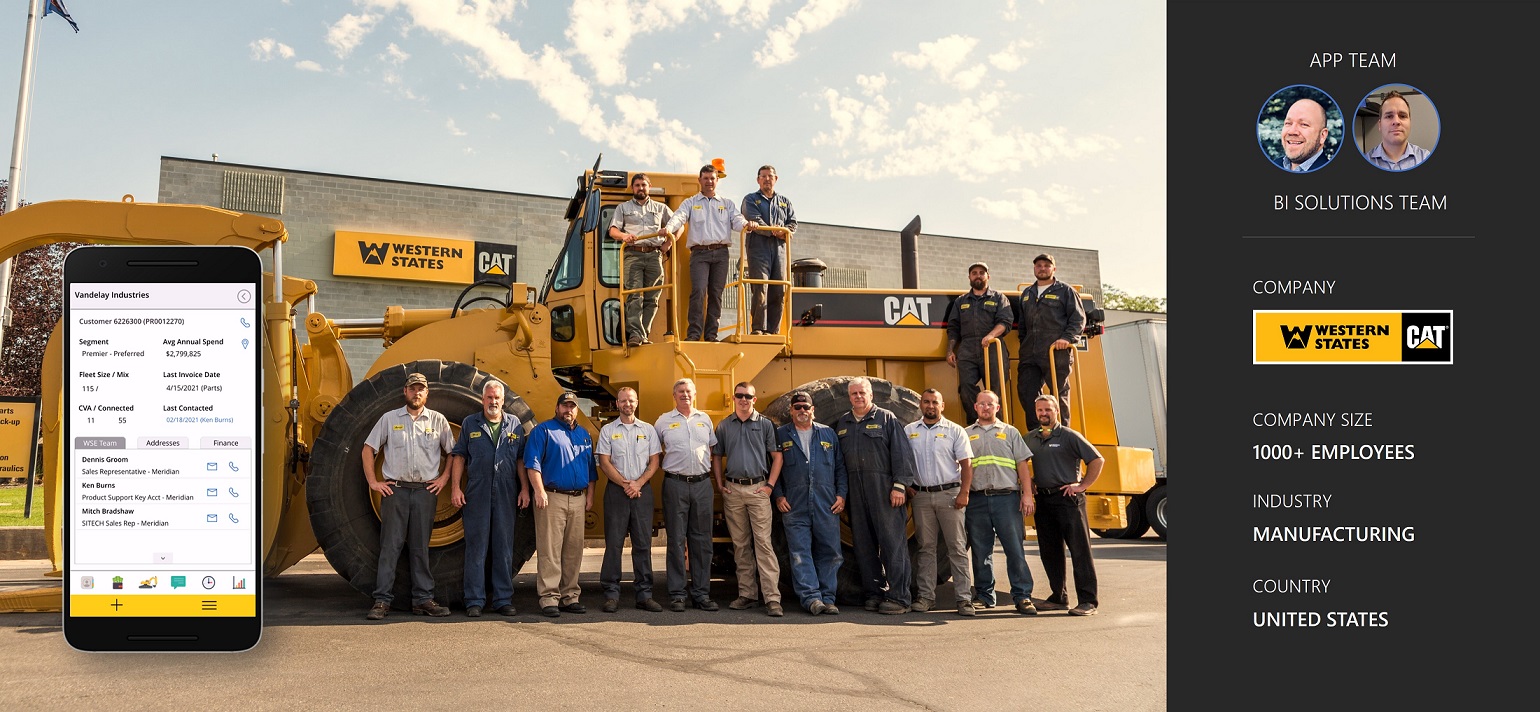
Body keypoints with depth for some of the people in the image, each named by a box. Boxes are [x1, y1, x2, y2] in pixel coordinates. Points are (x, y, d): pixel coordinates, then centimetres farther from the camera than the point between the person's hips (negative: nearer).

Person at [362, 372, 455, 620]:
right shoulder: (389, 419, 6)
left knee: (420, 547, 6)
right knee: (390, 546, -3)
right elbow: (368, 448, 9)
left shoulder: (438, 420, 8)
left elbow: (453, 452, 14)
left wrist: (444, 477, 4)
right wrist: (373, 482, 2)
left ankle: (423, 599, 10)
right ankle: (382, 600, 1)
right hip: (395, 489, -1)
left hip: (426, 490, 1)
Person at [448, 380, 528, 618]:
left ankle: (503, 599, 12)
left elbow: (521, 459, 10)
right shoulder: (470, 424, 8)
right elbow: (459, 457, 6)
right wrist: (455, 487, -3)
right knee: (476, 547, 1)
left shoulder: (514, 424, 10)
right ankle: (474, 601, 7)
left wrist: (525, 488, 2)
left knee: (504, 547, 5)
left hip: (507, 495, 1)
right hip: (476, 494, -1)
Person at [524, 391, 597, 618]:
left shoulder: (584, 434, 19)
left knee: (574, 550, 7)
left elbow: (590, 467, 21)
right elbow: (532, 463, -7)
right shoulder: (543, 430, 2)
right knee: (550, 550, -7)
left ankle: (570, 596, 14)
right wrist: (539, 491, -16)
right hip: (552, 497, -5)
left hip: (578, 499, 6)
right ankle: (549, 598, -4)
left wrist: (590, 495, 14)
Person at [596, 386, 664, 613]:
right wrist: (625, 484, -10)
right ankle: (611, 594, 3)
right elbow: (604, 463, -1)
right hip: (616, 490, -2)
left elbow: (654, 462, 6)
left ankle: (644, 594, 8)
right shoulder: (607, 430, 6)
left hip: (642, 490, 2)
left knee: (643, 543, 3)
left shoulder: (648, 430, 11)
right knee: (613, 543, -2)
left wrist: (638, 483, -8)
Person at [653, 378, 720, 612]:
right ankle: (677, 595, 5)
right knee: (676, 540, 0)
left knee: (702, 540, 4)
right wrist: (667, 465, 4)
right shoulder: (664, 421, 6)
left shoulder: (704, 419, 13)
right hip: (675, 485, -2)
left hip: (702, 484, 2)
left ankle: (701, 594, 10)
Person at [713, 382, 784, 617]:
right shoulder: (723, 426, 11)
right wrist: (719, 483, 4)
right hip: (732, 490, 3)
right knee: (740, 545, 8)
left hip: (758, 489, -3)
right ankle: (747, 593, 16)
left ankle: (772, 598, -11)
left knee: (763, 543, -9)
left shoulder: (765, 424, 4)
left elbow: (776, 456, 4)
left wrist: (770, 485, -5)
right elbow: (717, 457, 16)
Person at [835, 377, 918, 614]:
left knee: (892, 541, -6)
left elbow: (902, 454, -4)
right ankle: (874, 593, 15)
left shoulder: (887, 418, 2)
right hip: (855, 492, 5)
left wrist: (900, 486, -11)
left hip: (883, 488, -5)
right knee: (863, 544, 7)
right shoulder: (842, 424, 16)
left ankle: (898, 597, -3)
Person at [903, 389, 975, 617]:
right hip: (921, 495, 2)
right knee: (926, 547, 7)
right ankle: (925, 596, 13)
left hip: (949, 494, -2)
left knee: (957, 547, -3)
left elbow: (966, 464, 0)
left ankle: (964, 598, -1)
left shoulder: (955, 431, 4)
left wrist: (964, 492, -10)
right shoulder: (909, 431, 10)